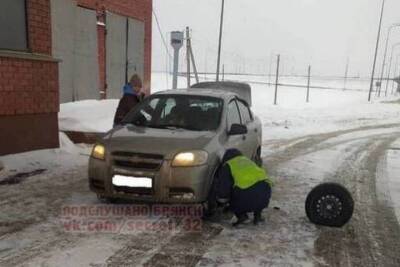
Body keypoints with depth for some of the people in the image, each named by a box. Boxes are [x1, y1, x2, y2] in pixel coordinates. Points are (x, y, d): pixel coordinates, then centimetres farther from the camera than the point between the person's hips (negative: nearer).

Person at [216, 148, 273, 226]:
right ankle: (258, 216, 26)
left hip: (247, 192, -4)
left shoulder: (227, 165, 17)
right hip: (264, 189, 5)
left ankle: (242, 216, 10)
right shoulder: (248, 161, 33)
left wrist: (221, 198, 29)